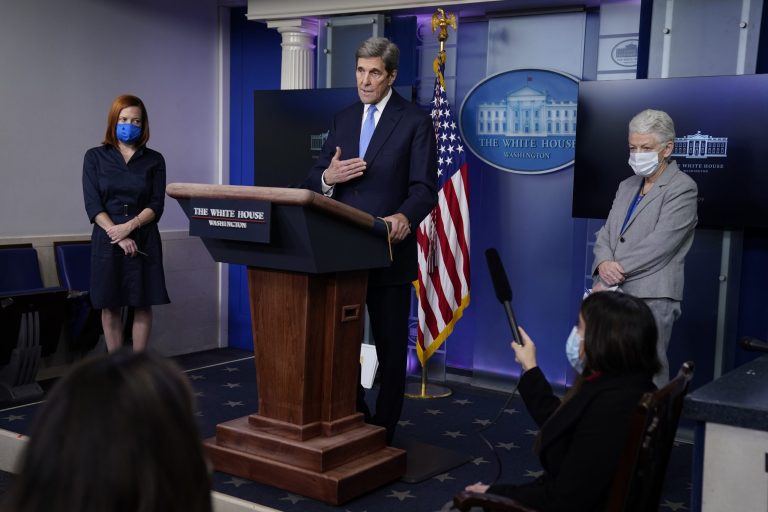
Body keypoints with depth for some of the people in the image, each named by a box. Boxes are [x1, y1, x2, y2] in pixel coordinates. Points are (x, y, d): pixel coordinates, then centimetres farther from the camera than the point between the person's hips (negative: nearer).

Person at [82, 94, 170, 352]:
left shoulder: (154, 160, 5)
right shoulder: (95, 157, 3)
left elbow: (156, 206, -1)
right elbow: (93, 205, -4)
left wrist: (129, 226, -17)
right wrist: (118, 236, -15)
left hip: (144, 241, 0)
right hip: (107, 240, 0)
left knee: (142, 305, 3)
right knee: (110, 306, 5)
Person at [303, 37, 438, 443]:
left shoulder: (415, 121, -4)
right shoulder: (342, 120, 12)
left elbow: (424, 188, -13)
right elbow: (314, 181, 10)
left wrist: (404, 217, -33)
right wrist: (329, 177, -14)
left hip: (388, 252, -5)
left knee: (391, 346, 7)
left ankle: (383, 431, 21)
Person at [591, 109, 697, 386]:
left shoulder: (682, 188, -4)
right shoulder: (626, 186, 19)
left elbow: (660, 242, -13)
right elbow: (606, 233, 14)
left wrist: (615, 272, -12)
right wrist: (604, 264, -8)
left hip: (651, 298, -7)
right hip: (612, 294, 7)